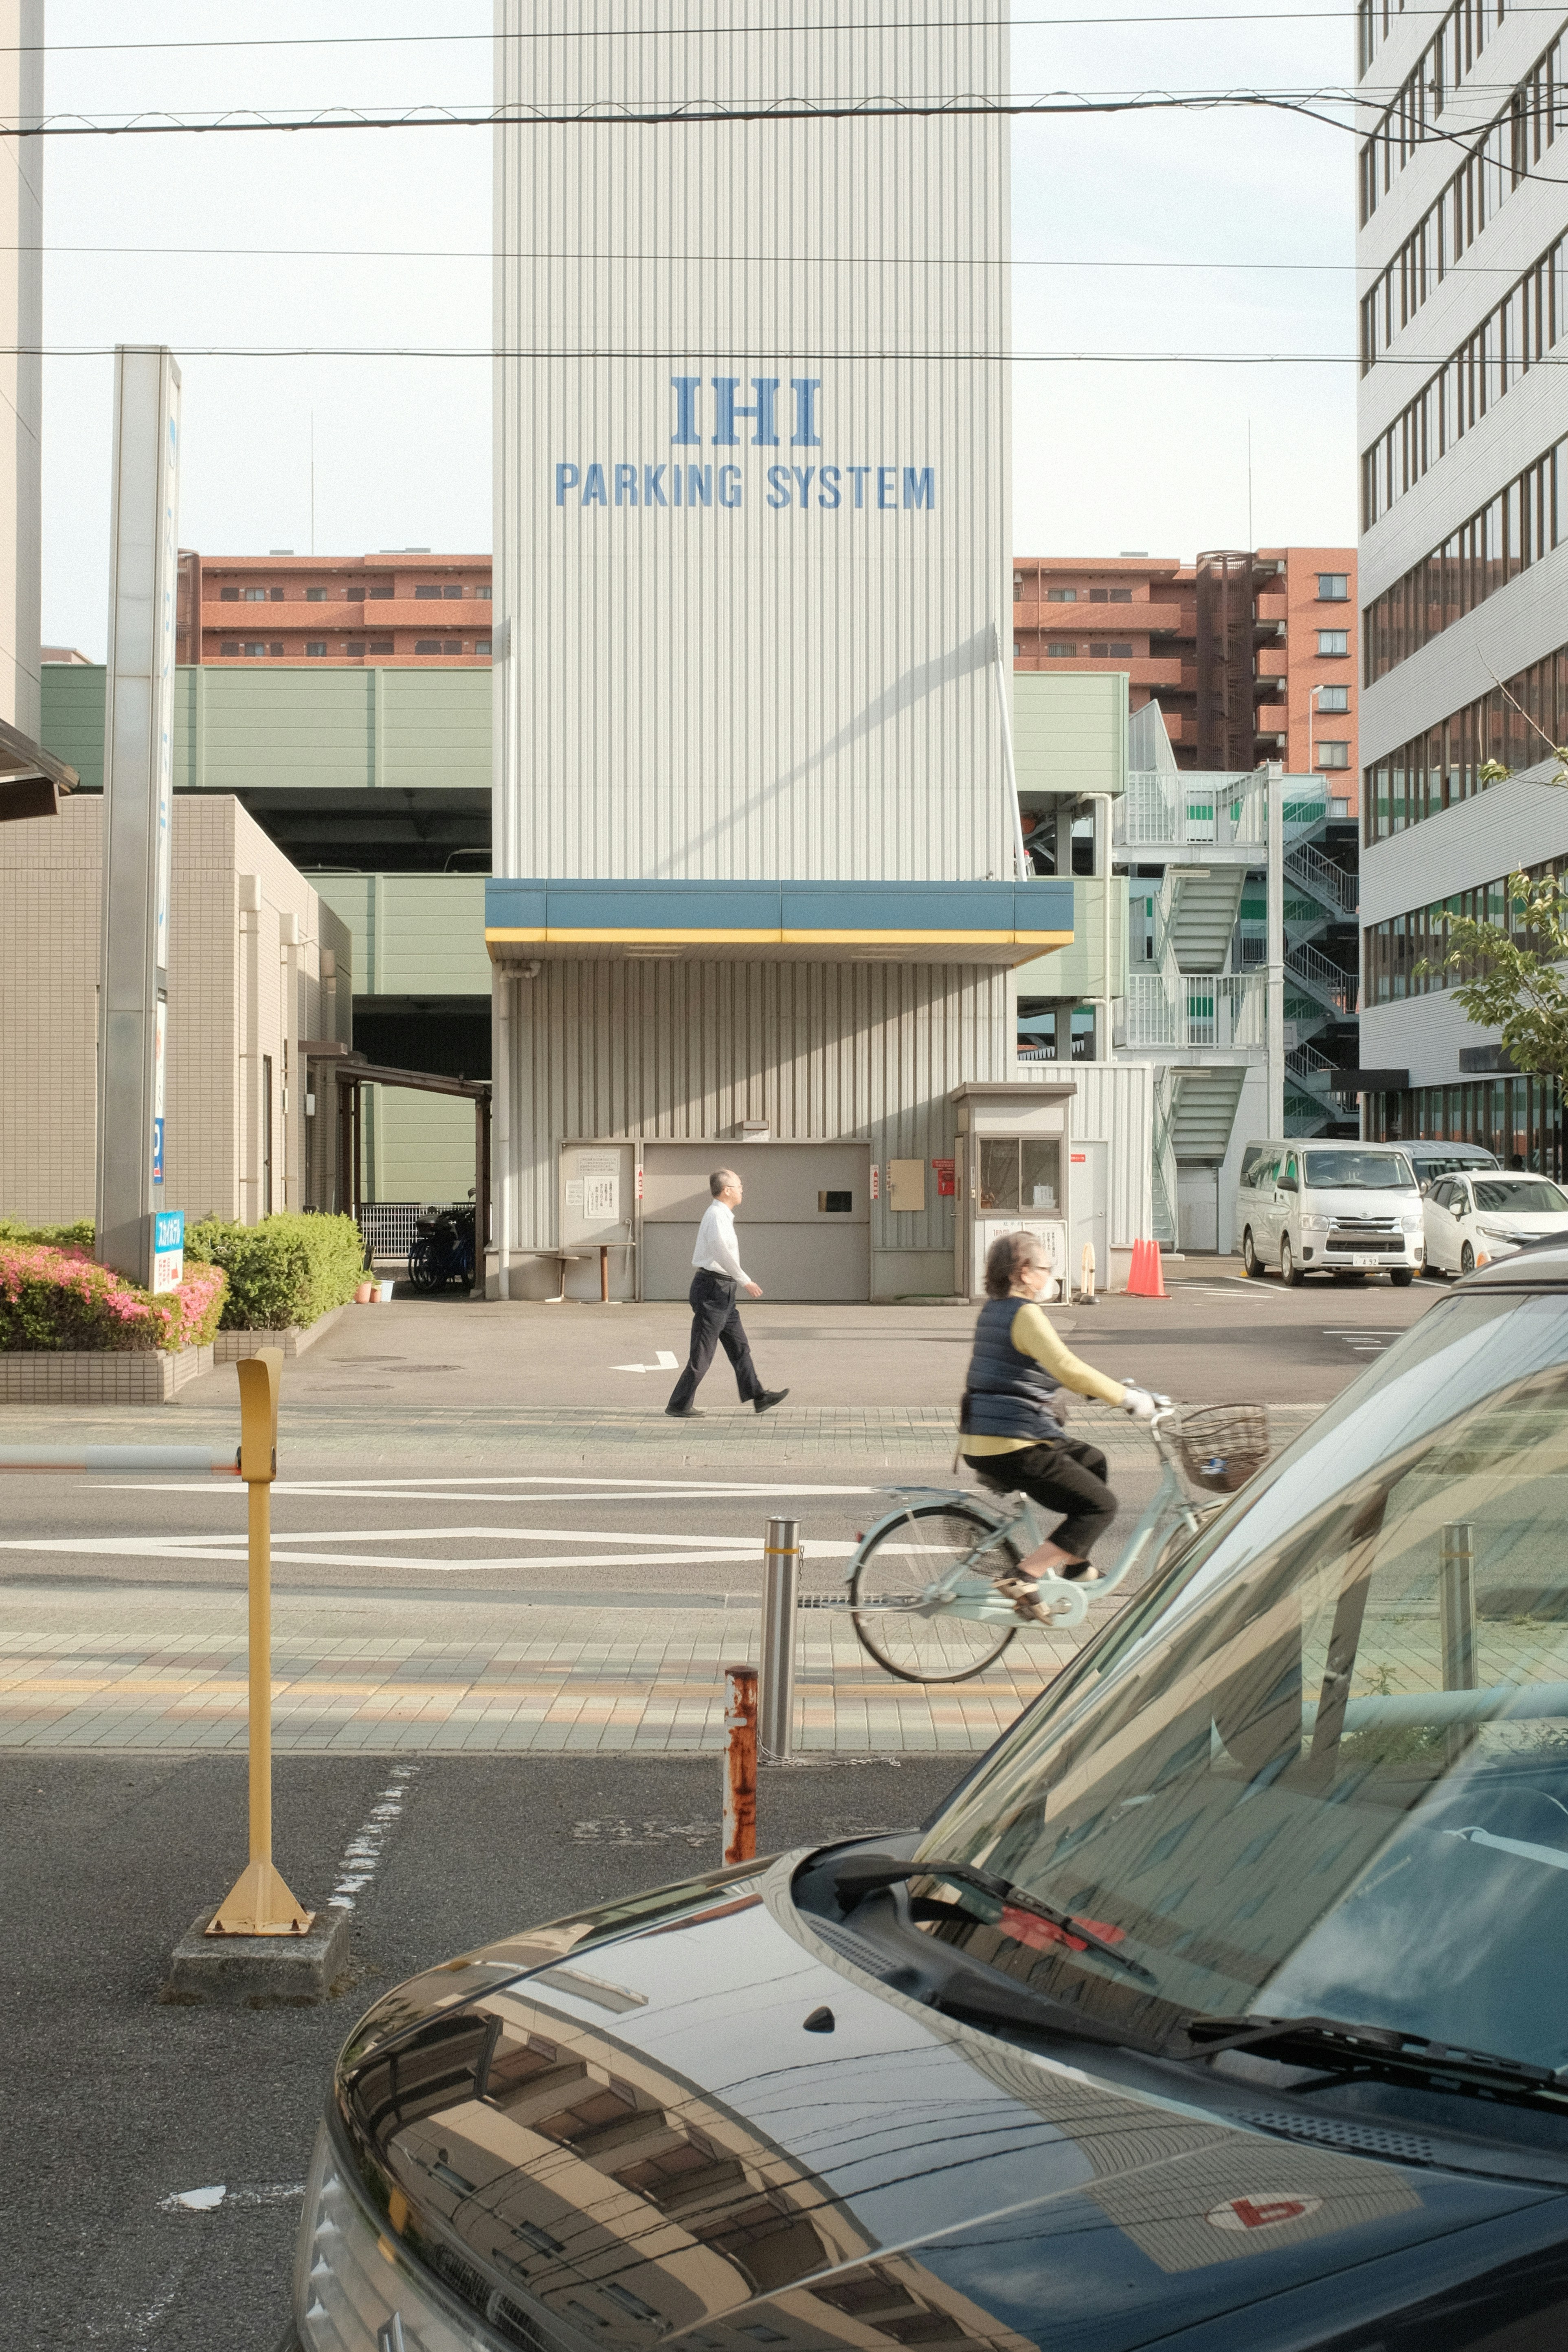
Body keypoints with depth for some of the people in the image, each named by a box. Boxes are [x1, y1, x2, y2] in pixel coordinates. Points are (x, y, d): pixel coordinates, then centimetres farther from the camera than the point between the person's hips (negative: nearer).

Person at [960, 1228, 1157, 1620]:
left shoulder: (993, 1309, 15)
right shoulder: (1024, 1314, -15)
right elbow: (1068, 1369, -28)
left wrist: (1110, 1388, 28)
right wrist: (1128, 1398, -21)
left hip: (981, 1442, 10)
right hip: (1014, 1448, -10)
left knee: (1092, 1461, 27)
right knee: (1100, 1505, -4)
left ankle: (1076, 1568, 28)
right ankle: (1023, 1579, -14)